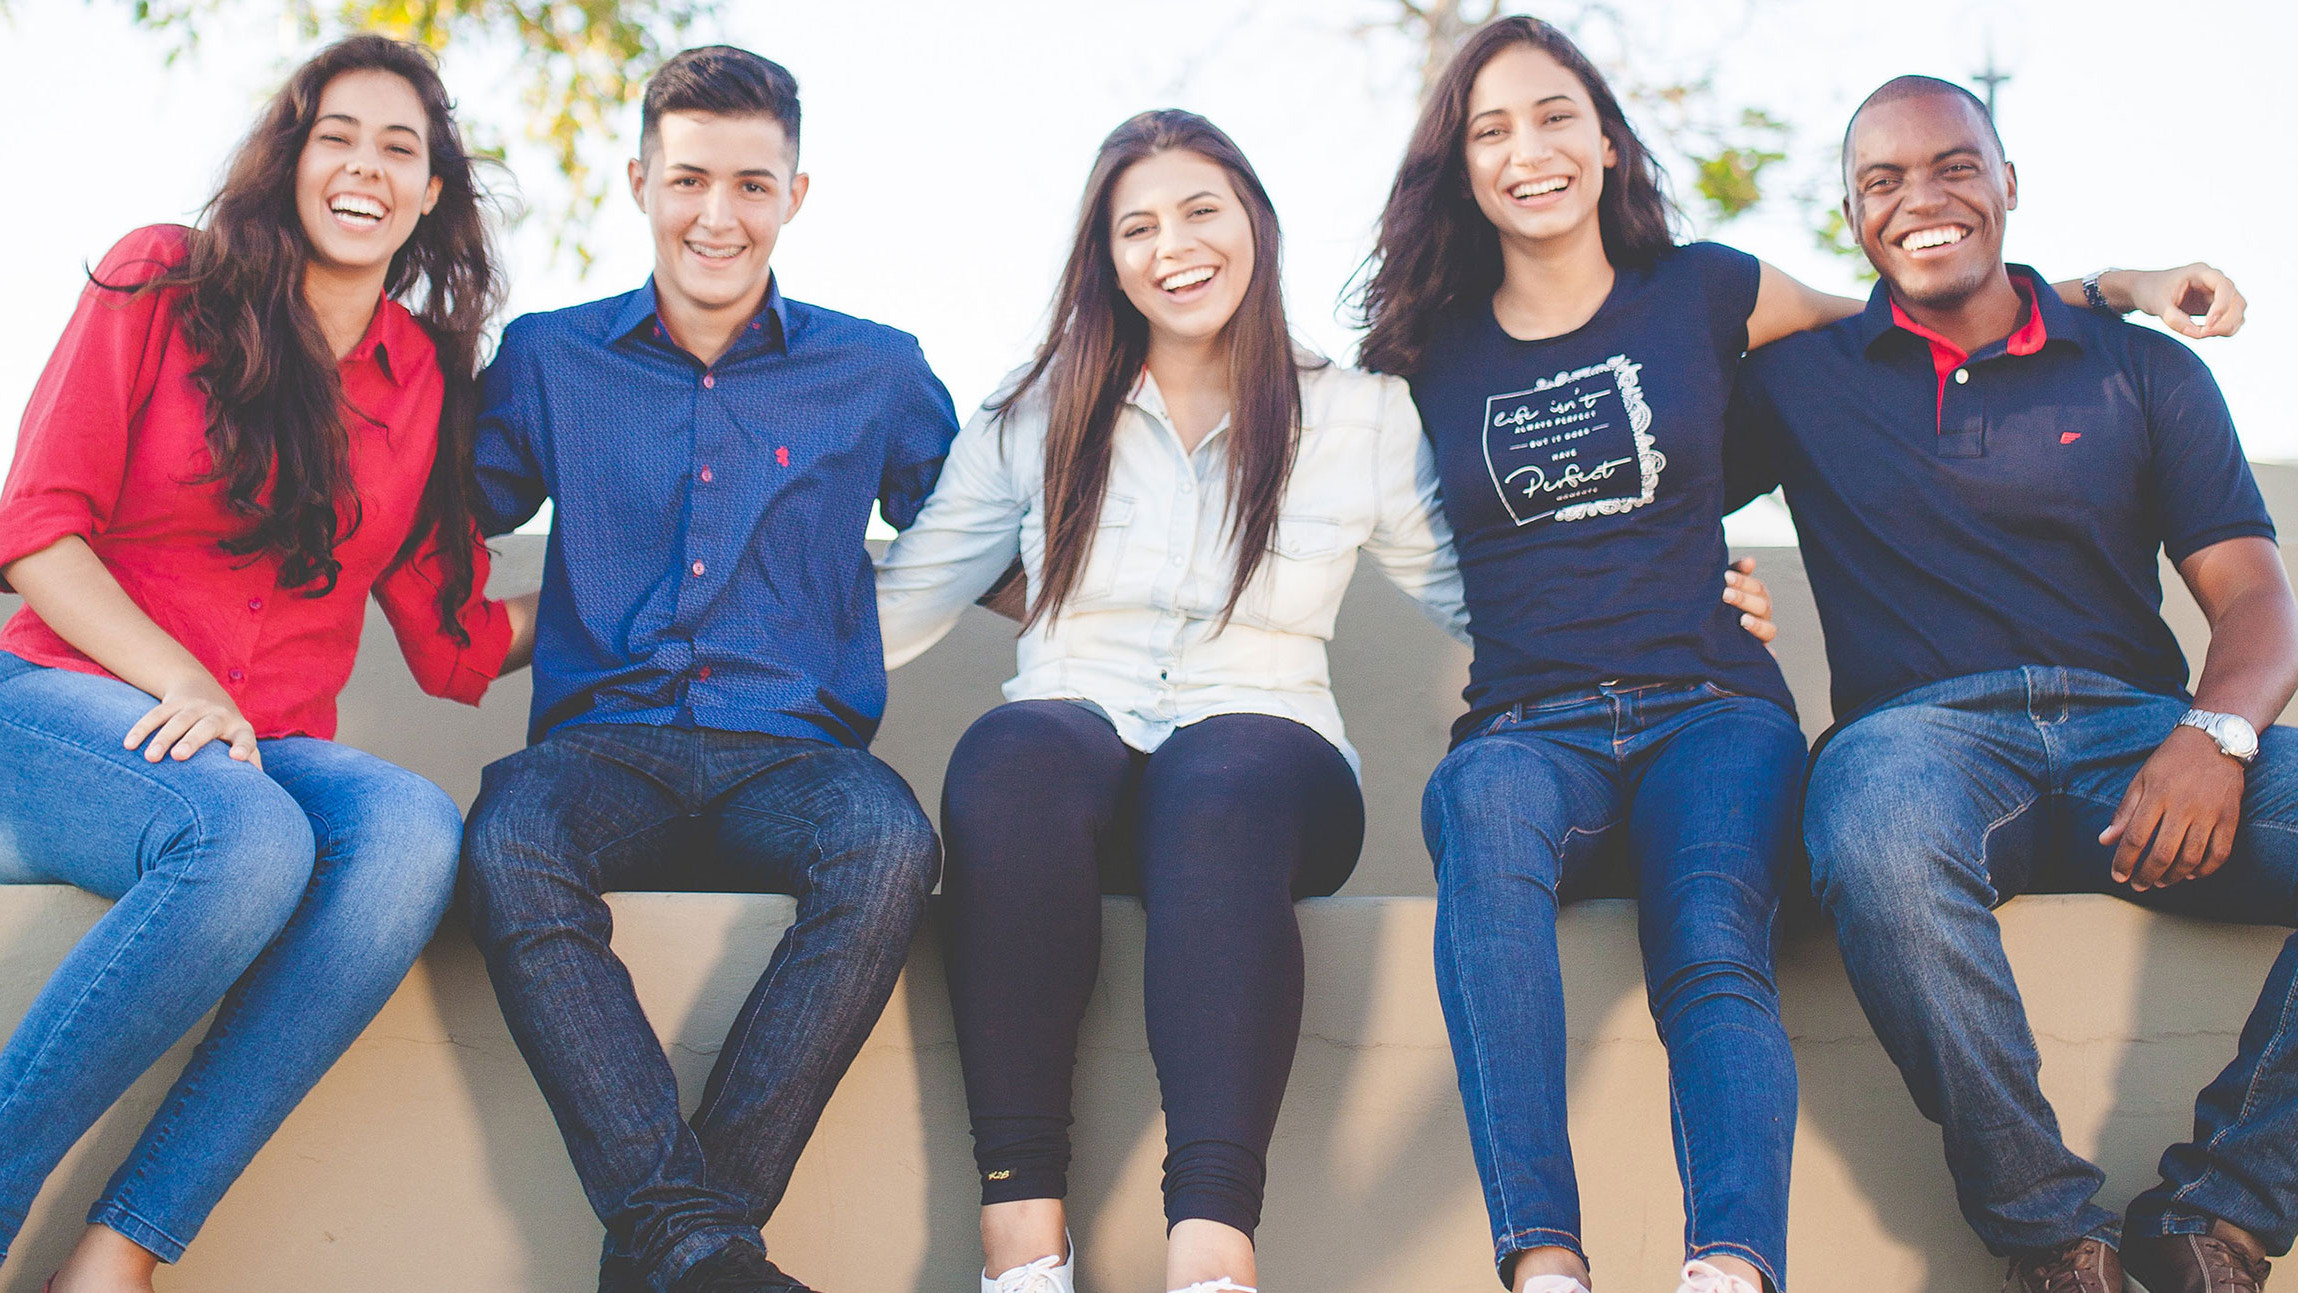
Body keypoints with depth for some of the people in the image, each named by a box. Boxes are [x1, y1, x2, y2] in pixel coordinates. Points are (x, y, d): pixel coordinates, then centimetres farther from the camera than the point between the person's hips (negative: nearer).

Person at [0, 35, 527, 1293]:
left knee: (413, 830, -33)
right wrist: (177, 683, -14)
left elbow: (454, 647, 14)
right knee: (247, 836, -38)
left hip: (269, 753, 3)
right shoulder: (163, 282, 4)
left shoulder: (425, 380, 14)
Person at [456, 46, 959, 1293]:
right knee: (510, 848, -35)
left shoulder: (876, 373, 15)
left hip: (791, 751, 0)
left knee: (888, 847, -35)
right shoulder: (549, 360, 15)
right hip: (603, 744, 0)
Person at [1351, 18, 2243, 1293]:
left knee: (1716, 957, -33)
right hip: (1528, 728, 0)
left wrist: (2113, 284, 21)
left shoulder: (1699, 293, 13)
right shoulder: (1434, 353, 14)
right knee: (1487, 806, -38)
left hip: (1709, 711, 1)